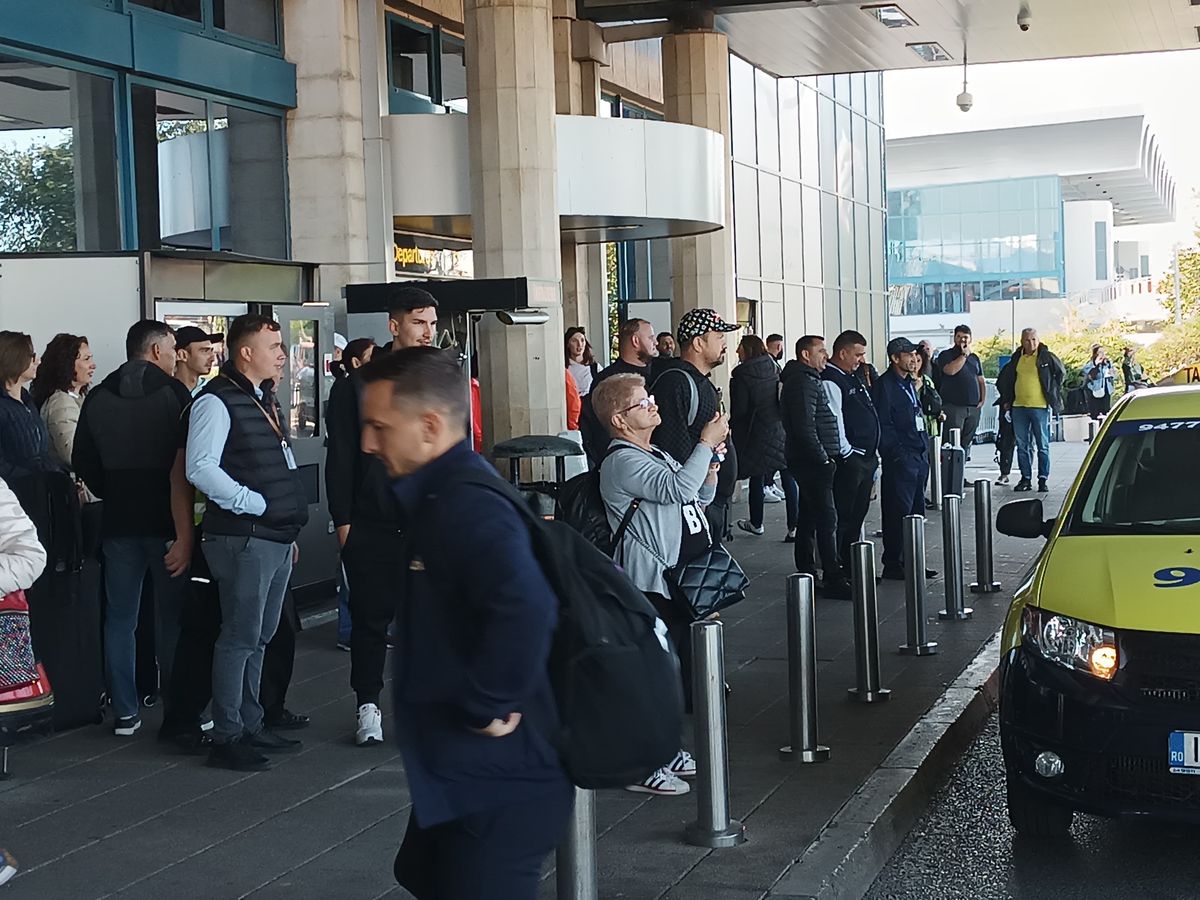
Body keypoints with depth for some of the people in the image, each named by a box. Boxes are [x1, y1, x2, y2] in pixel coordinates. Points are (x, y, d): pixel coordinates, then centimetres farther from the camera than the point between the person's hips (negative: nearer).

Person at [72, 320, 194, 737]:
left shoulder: (98, 398, 6)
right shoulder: (173, 393, -7)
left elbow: (82, 461, 7)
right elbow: (184, 464, -12)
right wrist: (186, 530, -9)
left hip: (118, 521, 4)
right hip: (166, 521, -4)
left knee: (120, 618, 9)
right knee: (173, 618, 3)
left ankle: (125, 712, 11)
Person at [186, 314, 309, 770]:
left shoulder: (265, 401, 17)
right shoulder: (217, 402, -12)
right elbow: (200, 468, -21)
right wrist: (253, 503, -19)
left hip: (277, 539, 9)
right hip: (245, 539, -9)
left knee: (260, 637, 16)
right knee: (241, 637, -5)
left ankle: (251, 724, 26)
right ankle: (227, 737, 4)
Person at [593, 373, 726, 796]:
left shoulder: (658, 456, 18)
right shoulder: (622, 462, -14)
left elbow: (700, 496, 27)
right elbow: (679, 488, -27)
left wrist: (712, 463, 9)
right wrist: (706, 443, -18)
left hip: (679, 580, 10)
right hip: (650, 586, -10)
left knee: (678, 667, 17)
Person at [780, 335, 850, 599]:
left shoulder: (809, 380, 19)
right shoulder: (802, 382, -14)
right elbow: (805, 427, -22)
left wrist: (826, 457, 15)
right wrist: (824, 459, -17)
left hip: (811, 462, 11)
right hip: (812, 461, -11)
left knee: (808, 518, 13)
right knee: (827, 518, -11)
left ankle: (806, 574, 19)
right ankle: (833, 579, -11)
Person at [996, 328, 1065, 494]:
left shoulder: (1046, 357, -3)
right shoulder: (1016, 358, 9)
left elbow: (1061, 372, 8)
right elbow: (1003, 380, 22)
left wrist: (1052, 393, 6)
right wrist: (1006, 399, 16)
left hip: (1040, 407, -4)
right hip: (1019, 407, 4)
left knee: (1043, 446, 1)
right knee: (1022, 446, 7)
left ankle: (1043, 479, 5)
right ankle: (1025, 478, 14)